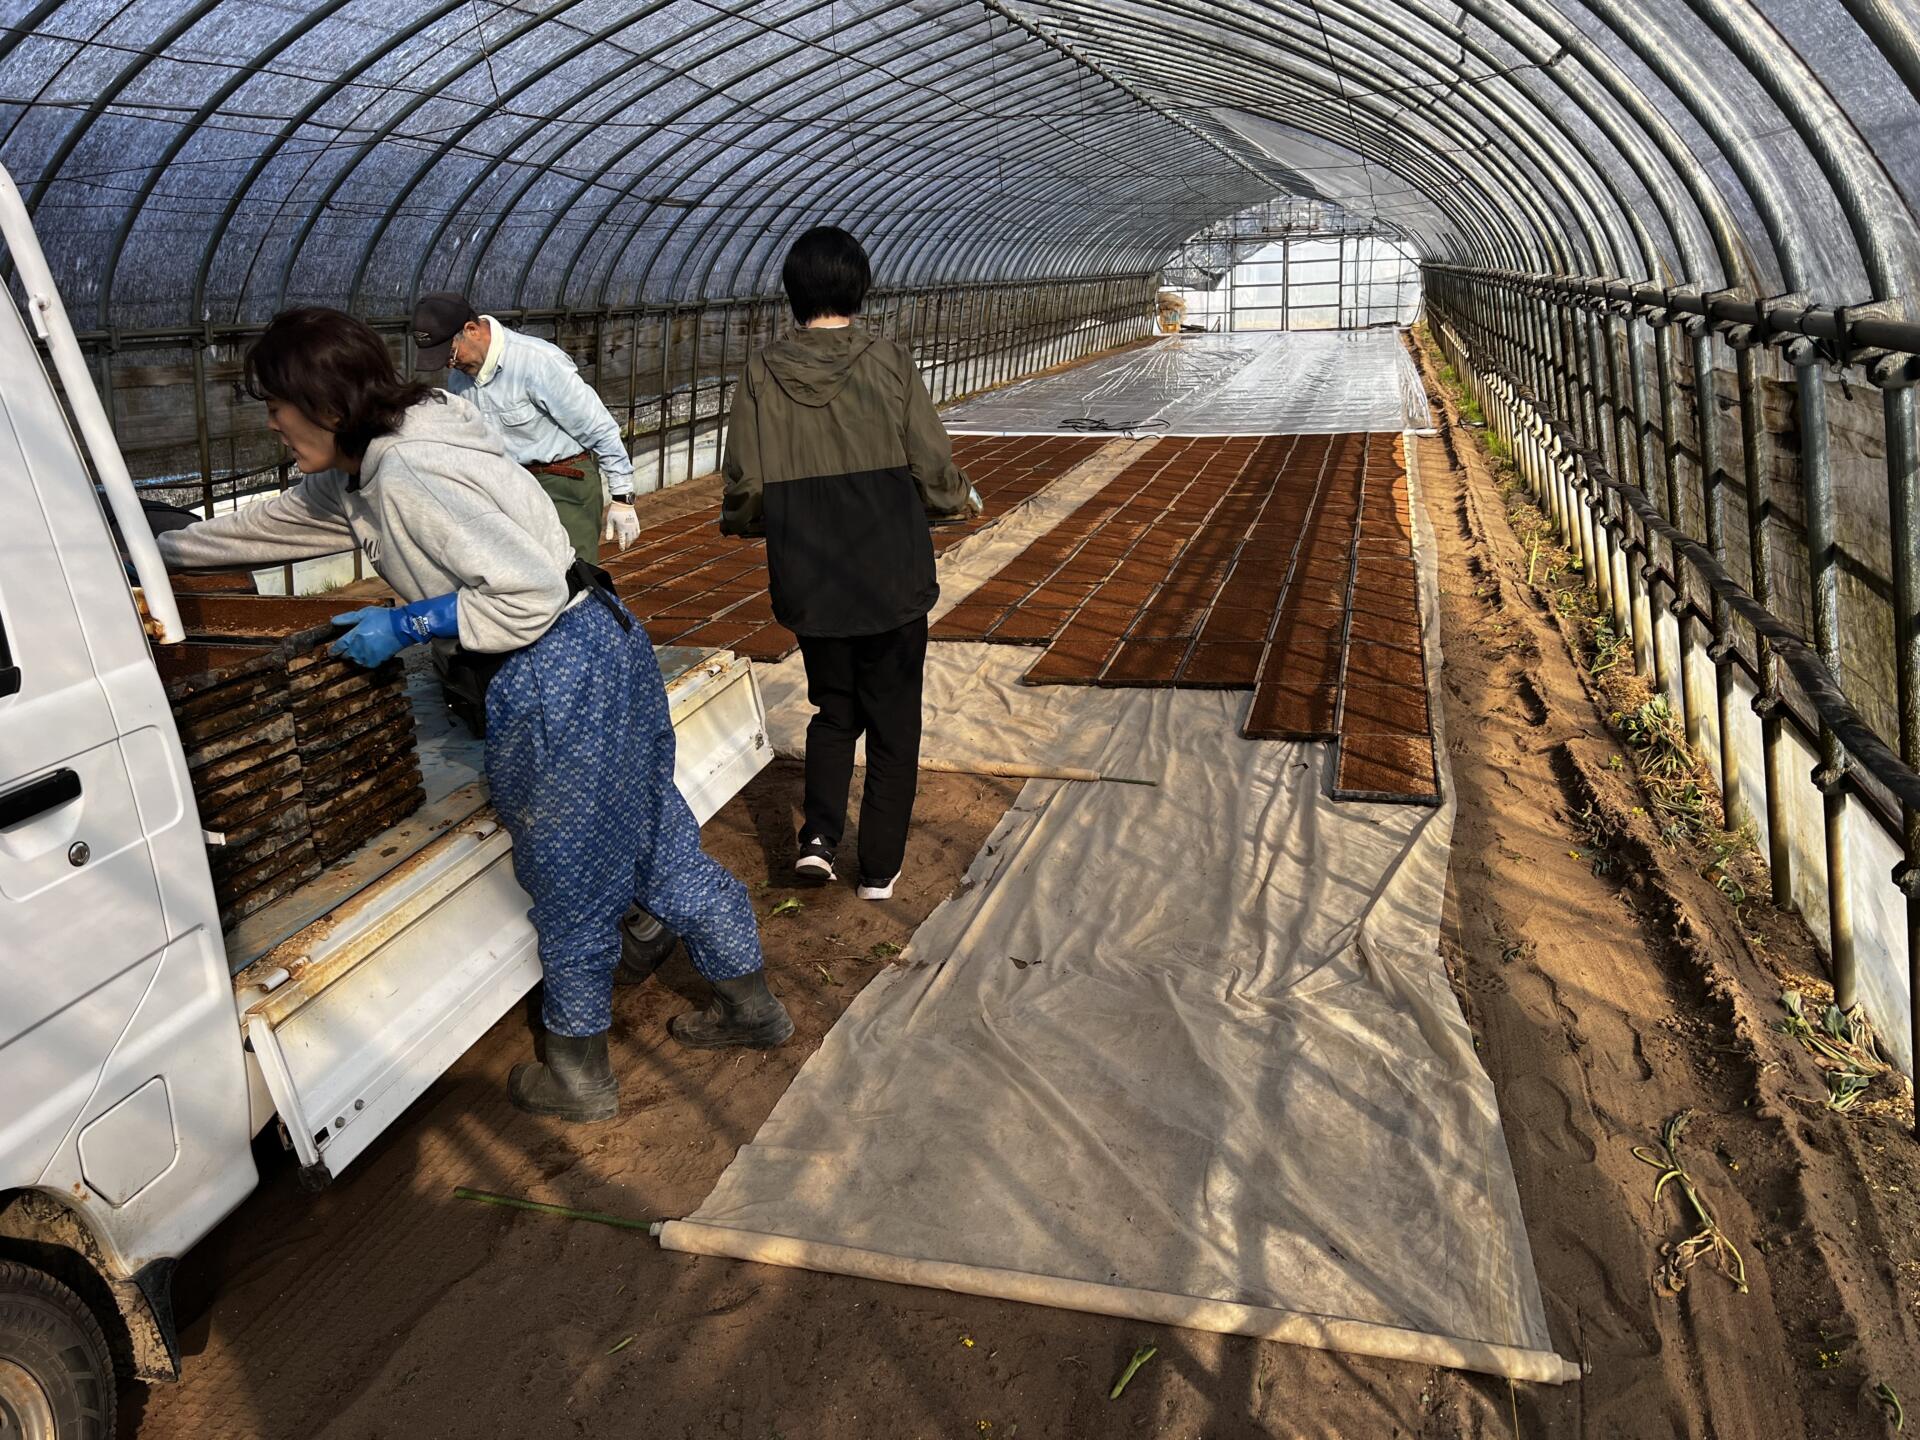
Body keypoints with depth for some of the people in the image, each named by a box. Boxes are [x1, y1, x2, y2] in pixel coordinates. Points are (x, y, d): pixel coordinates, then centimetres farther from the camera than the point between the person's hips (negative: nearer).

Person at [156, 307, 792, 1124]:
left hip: (559, 676, -10)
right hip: (604, 652, 10)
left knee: (570, 881, 6)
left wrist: (405, 625, -14)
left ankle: (578, 1079, 26)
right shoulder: (355, 479, 12)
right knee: (659, 844, 19)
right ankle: (750, 1005, 35)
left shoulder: (408, 473, -20)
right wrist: (161, 552, 38)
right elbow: (265, 527, 29)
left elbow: (531, 590, -25)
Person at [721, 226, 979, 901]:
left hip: (810, 585, 2)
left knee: (834, 710, 23)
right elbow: (933, 465, -8)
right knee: (892, 720, 13)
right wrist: (964, 498, 14)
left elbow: (745, 486, -5)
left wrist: (738, 522, 18)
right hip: (893, 579, -2)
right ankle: (880, 867, 19)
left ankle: (819, 834, 7)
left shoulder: (763, 373, -5)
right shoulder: (888, 360, -9)